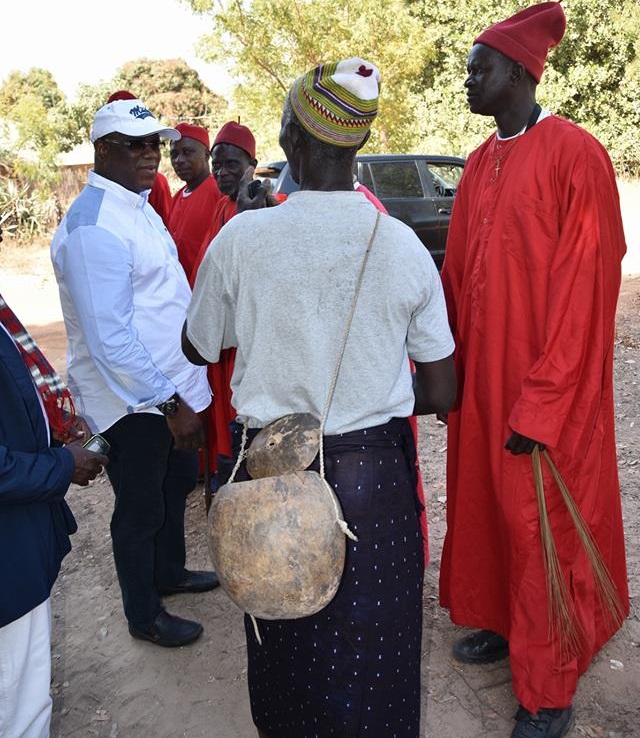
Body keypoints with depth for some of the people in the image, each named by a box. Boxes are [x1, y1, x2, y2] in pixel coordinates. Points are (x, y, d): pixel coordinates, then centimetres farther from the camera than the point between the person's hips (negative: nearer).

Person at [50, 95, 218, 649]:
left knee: (176, 486, 25)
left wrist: (178, 393, 12)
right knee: (141, 509, 10)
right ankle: (144, 617, 32)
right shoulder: (94, 225, -22)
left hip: (170, 386, 9)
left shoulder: (137, 205, 9)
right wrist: (169, 402, -23)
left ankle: (170, 573, 49)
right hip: (133, 399, -9)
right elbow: (109, 337, -26)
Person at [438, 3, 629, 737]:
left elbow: (583, 288, -17)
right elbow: (457, 276, 10)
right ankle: (503, 622, 41)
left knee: (542, 523, 5)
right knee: (486, 504, 17)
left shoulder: (575, 154, -13)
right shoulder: (478, 164, 10)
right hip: (481, 377, 7)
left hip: (547, 387, -7)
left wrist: (542, 404, -18)